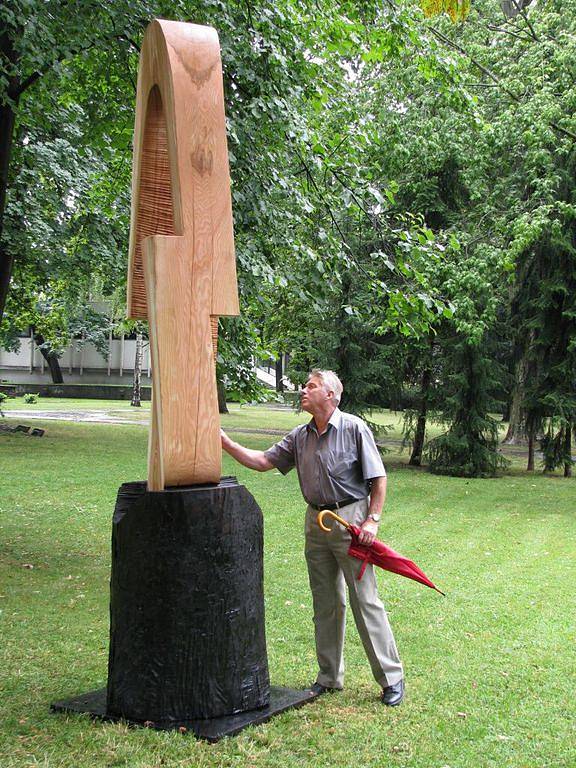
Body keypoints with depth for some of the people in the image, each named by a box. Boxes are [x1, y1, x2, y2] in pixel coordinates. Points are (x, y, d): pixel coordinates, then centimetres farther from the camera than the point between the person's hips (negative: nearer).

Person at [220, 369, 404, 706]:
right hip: (316, 522, 6)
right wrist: (227, 444, 1)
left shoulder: (354, 428, -8)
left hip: (351, 519, -6)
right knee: (326, 604, 12)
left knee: (366, 601, -4)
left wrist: (372, 520, -15)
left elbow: (378, 478, -7)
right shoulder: (300, 436, 9)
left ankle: (391, 678, 6)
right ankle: (330, 677, 23)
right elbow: (263, 461, 10)